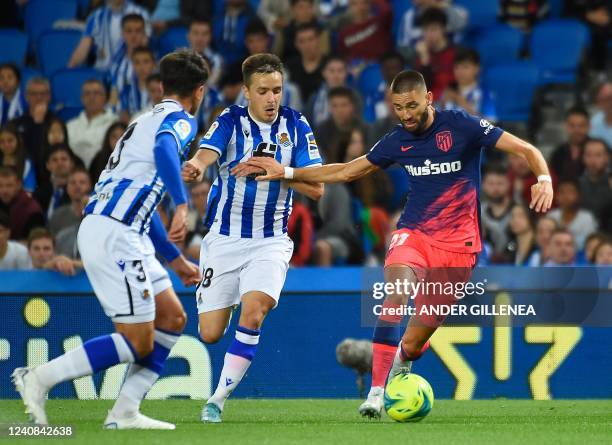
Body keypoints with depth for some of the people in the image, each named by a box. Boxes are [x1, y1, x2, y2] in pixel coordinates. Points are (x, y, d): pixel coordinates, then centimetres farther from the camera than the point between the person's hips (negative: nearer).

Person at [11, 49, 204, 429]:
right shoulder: (180, 120, -4)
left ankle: (125, 412, 6)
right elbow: (164, 149, -31)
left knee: (173, 318, 10)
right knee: (138, 342, -8)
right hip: (113, 234, -10)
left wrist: (177, 260, 37)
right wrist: (183, 205, -41)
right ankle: (39, 378, -6)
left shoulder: (150, 119, 26)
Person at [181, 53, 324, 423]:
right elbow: (207, 153, -27)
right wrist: (197, 166, -52)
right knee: (210, 334, -1)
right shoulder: (231, 121, -6)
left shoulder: (296, 125, 0)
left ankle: (219, 399, -12)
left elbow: (316, 188, -4)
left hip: (271, 240, 0)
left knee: (253, 312, -24)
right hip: (225, 238, 0)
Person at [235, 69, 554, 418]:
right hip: (414, 232, 2)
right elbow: (347, 172, 17)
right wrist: (286, 172, 13)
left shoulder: (462, 126, -8)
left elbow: (526, 150, -9)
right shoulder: (398, 141, 4)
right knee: (397, 291, -31)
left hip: (458, 242, -2)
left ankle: (402, 361, 37)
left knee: (413, 343, -2)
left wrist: (544, 179, -30)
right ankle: (376, 392, -31)